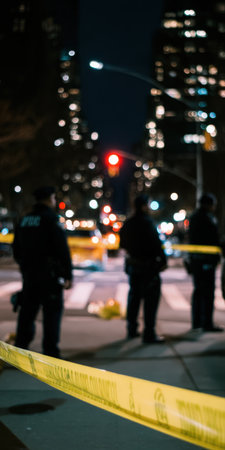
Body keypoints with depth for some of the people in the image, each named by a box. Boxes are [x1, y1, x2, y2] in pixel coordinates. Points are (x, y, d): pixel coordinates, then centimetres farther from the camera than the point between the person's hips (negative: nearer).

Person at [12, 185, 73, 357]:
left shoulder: (24, 220, 11)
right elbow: (63, 250, -14)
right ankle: (50, 351, -2)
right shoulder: (51, 219, -11)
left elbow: (16, 249, 17)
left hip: (29, 273, 7)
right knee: (52, 311, -1)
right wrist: (68, 275, -11)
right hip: (49, 275, -7)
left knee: (27, 310, 13)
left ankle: (21, 345, 16)